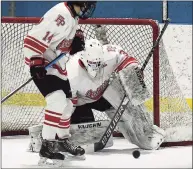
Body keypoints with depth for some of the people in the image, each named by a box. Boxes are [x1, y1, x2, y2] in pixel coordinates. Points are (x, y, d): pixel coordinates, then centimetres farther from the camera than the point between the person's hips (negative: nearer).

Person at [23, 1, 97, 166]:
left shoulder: (73, 15, 5)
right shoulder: (60, 15, -26)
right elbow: (34, 39, -29)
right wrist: (36, 63, -30)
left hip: (57, 64, 10)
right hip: (42, 64, -10)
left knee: (67, 102, 17)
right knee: (57, 101, -21)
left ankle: (63, 139, 37)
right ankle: (47, 146, -18)